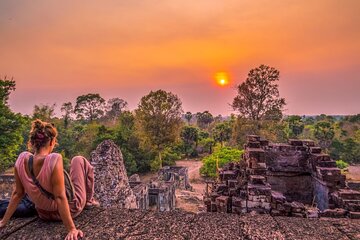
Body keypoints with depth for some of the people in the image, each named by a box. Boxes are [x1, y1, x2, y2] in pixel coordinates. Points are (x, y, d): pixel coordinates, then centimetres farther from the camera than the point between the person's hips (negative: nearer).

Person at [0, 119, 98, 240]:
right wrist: (71, 229, -24)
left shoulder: (22, 159, -15)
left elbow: (17, 193, -5)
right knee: (78, 160, 11)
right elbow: (60, 198, -30)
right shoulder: (54, 160, -33)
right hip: (70, 209, -5)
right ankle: (89, 201, 26)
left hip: (44, 214, 5)